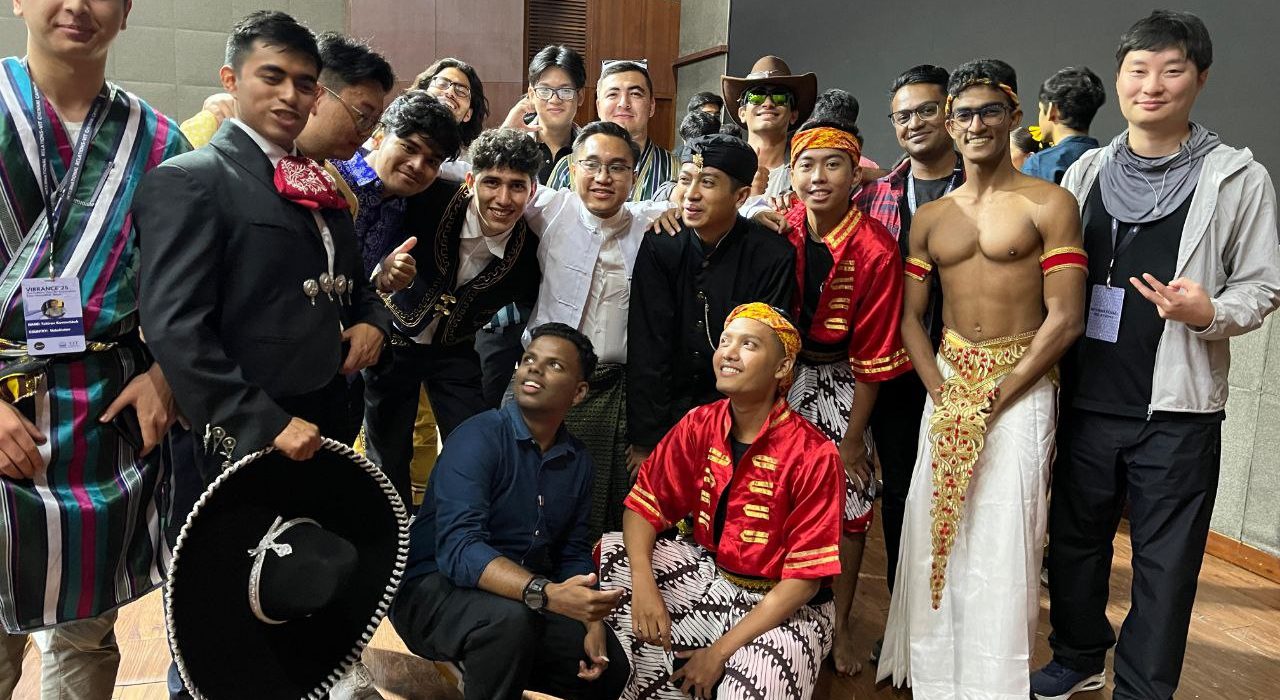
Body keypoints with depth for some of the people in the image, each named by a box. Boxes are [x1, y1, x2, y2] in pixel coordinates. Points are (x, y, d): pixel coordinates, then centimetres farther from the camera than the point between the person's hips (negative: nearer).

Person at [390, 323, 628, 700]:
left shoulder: (578, 460, 4)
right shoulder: (479, 437, -17)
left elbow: (574, 552, 9)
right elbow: (457, 548, -29)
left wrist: (592, 620, -9)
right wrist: (545, 593, -43)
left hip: (523, 597, 7)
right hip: (435, 586, -6)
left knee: (609, 666, -2)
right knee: (509, 619, -35)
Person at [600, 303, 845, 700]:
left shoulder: (813, 455, -21)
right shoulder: (699, 426, -7)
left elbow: (803, 581, -19)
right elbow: (646, 504, -2)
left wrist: (720, 651, -21)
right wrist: (643, 583, -22)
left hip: (783, 606, -5)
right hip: (709, 575, 5)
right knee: (614, 554, -13)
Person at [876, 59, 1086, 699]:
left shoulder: (1050, 204, -5)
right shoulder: (929, 219, 9)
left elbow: (1064, 320, -10)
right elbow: (910, 317, 8)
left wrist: (992, 399, -13)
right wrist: (943, 396, -6)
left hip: (1021, 386, -4)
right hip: (947, 382, 4)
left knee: (1003, 539, -2)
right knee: (935, 532, 6)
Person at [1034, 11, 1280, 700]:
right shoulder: (1085, 171, 7)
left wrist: (1209, 313, -21)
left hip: (1177, 409, -3)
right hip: (1086, 398, 4)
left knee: (1164, 561, 6)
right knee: (1075, 537, 17)